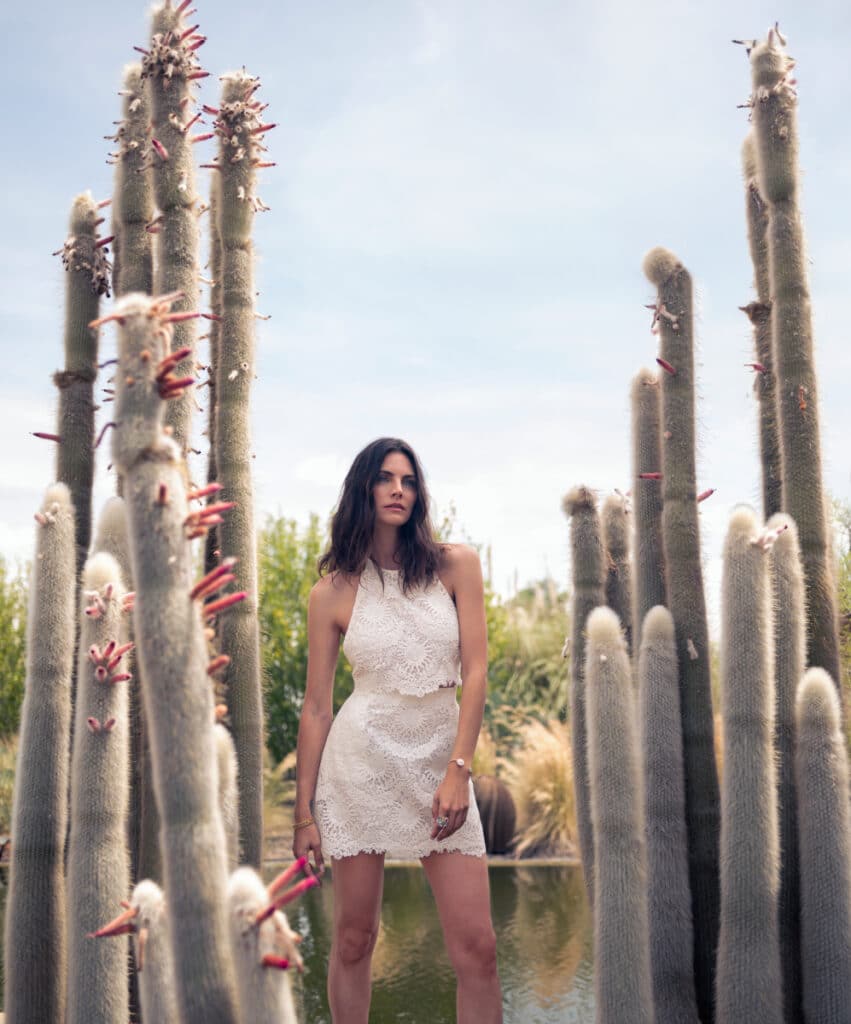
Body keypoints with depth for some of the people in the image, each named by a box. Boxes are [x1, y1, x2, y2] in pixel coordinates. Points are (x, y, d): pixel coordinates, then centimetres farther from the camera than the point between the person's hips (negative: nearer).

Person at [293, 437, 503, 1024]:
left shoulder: (455, 566, 1)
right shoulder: (332, 592, 1)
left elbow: (475, 672, -4)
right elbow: (316, 706, 3)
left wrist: (459, 770, -13)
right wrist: (305, 811, 3)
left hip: (441, 760, 1)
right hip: (360, 761, 0)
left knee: (477, 947, -4)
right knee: (354, 940, 7)